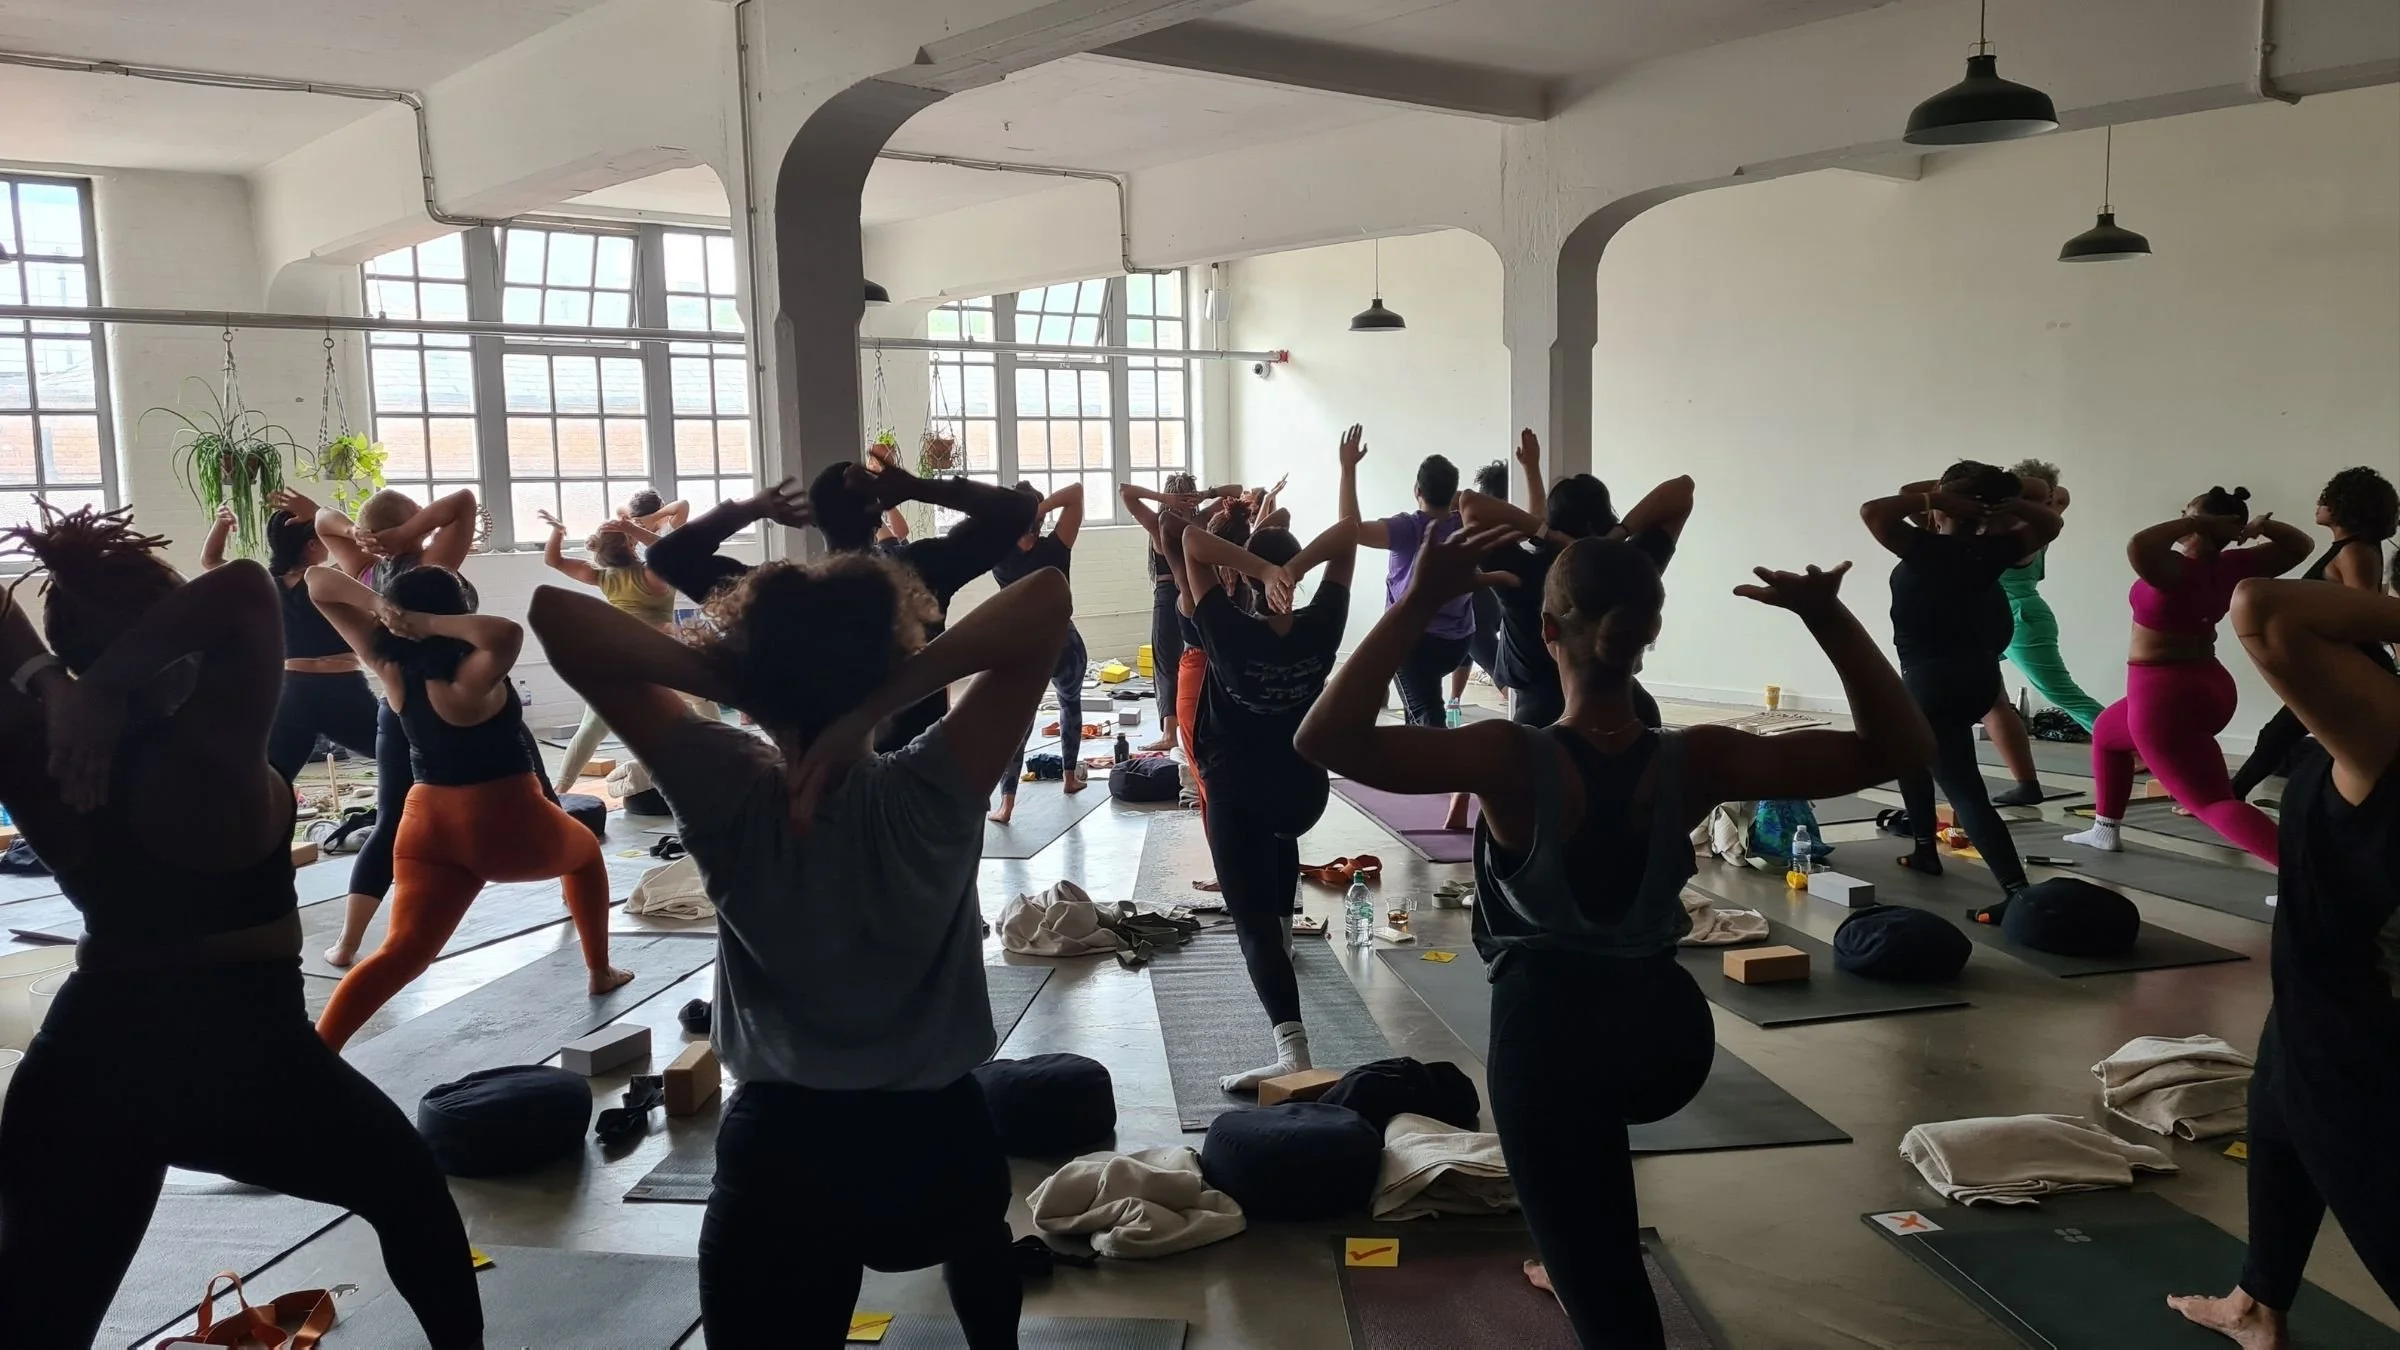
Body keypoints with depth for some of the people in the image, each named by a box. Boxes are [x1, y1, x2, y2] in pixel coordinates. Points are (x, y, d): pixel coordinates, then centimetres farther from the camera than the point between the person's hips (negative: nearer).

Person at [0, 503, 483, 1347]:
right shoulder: (211, 750, -21)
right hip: (242, 1055, -5)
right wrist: (109, 686, -28)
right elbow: (246, 591, -28)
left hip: (82, 1062, 5)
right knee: (411, 1194, 20)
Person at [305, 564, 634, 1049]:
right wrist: (428, 623, -33)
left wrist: (376, 604, -17)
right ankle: (601, 972, 37)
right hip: (507, 826, -4)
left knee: (402, 953, -2)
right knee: (584, 851, 27)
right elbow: (507, 634, -46)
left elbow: (318, 582, 2)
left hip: (427, 829, 4)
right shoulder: (468, 682, -23)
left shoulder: (391, 667, -5)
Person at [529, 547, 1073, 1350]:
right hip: (936, 1137, 2)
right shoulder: (929, 796, -19)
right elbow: (1045, 601, -25)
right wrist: (877, 706, -28)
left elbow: (556, 613, -12)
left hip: (779, 1151, -1)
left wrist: (718, 678, -21)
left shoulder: (727, 798, -15)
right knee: (975, 1223, 36)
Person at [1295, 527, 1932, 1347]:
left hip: (1547, 1031, -4)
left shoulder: (1512, 761, -23)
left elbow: (1324, 740, -32)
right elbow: (1900, 747, -10)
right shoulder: (1695, 763, -14)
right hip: (1668, 1030, 4)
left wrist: (1417, 604, -34)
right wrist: (1827, 619, -18)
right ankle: (1566, 1254, 56)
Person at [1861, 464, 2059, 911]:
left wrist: (1930, 496, -18)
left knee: (1965, 790, -7)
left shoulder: (1928, 548, -17)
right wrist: (2014, 504, 0)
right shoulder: (1991, 550, 1)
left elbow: (1872, 511, -25)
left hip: (1933, 680, -8)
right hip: (1978, 675, 8)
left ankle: (2017, 891, -16)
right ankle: (1926, 850, 33)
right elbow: (2049, 524, 16)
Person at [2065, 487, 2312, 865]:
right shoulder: (2230, 567, -1)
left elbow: (2138, 546, -44)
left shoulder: (2178, 569, -23)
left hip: (2165, 697, -9)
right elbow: (2300, 546, 12)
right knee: (2106, 731, 32)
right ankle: (2104, 831, 39)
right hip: (2210, 688, 9)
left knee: (2214, 803, -8)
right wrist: (2262, 526, -6)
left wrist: (2191, 522, -28)